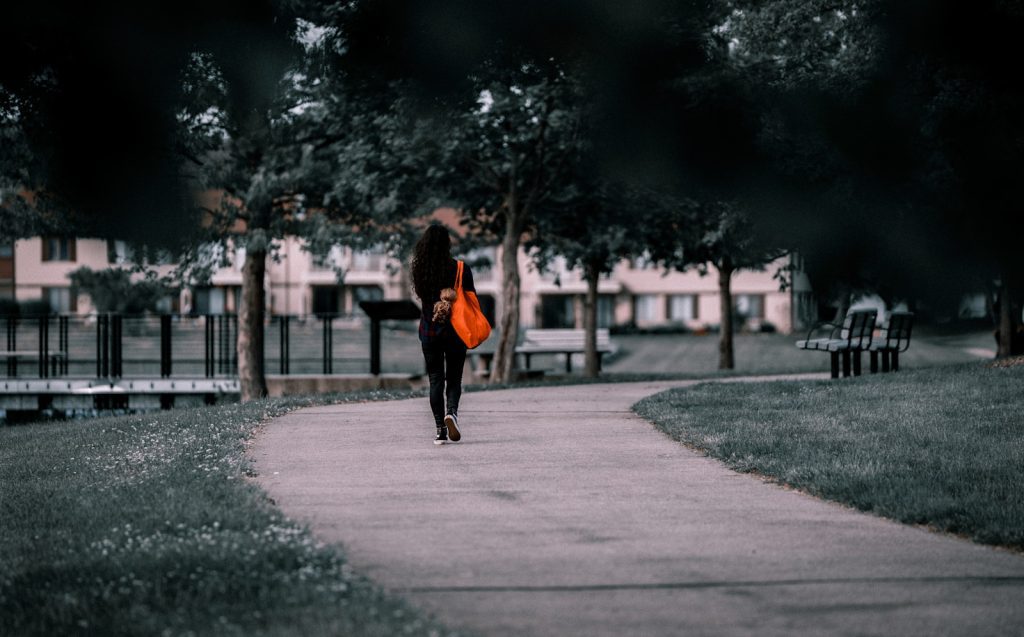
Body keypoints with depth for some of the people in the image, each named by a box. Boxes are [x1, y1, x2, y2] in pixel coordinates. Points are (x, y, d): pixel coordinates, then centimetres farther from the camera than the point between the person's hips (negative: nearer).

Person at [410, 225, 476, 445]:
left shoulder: (420, 270, -5)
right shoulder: (461, 269, -8)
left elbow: (421, 297, 1)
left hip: (429, 332, 1)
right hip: (455, 332, -1)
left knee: (435, 379, 8)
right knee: (454, 378, 10)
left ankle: (440, 429, 1)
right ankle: (451, 411, -19)